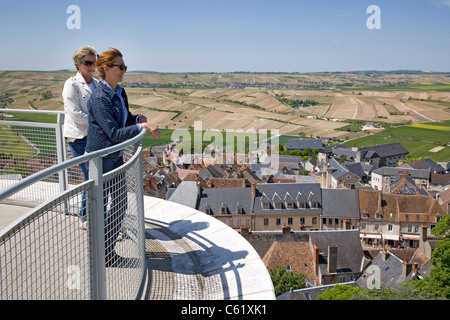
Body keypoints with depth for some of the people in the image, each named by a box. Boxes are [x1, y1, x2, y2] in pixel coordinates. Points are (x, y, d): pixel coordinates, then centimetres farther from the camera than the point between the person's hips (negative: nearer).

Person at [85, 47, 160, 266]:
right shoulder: (99, 98, -21)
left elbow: (126, 119, 17)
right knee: (99, 207, 4)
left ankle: (109, 251, 29)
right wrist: (141, 127, -27)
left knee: (120, 203, 14)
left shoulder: (119, 92, 6)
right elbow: (115, 133, -25)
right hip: (100, 158, -9)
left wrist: (137, 118, -3)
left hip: (116, 157, 9)